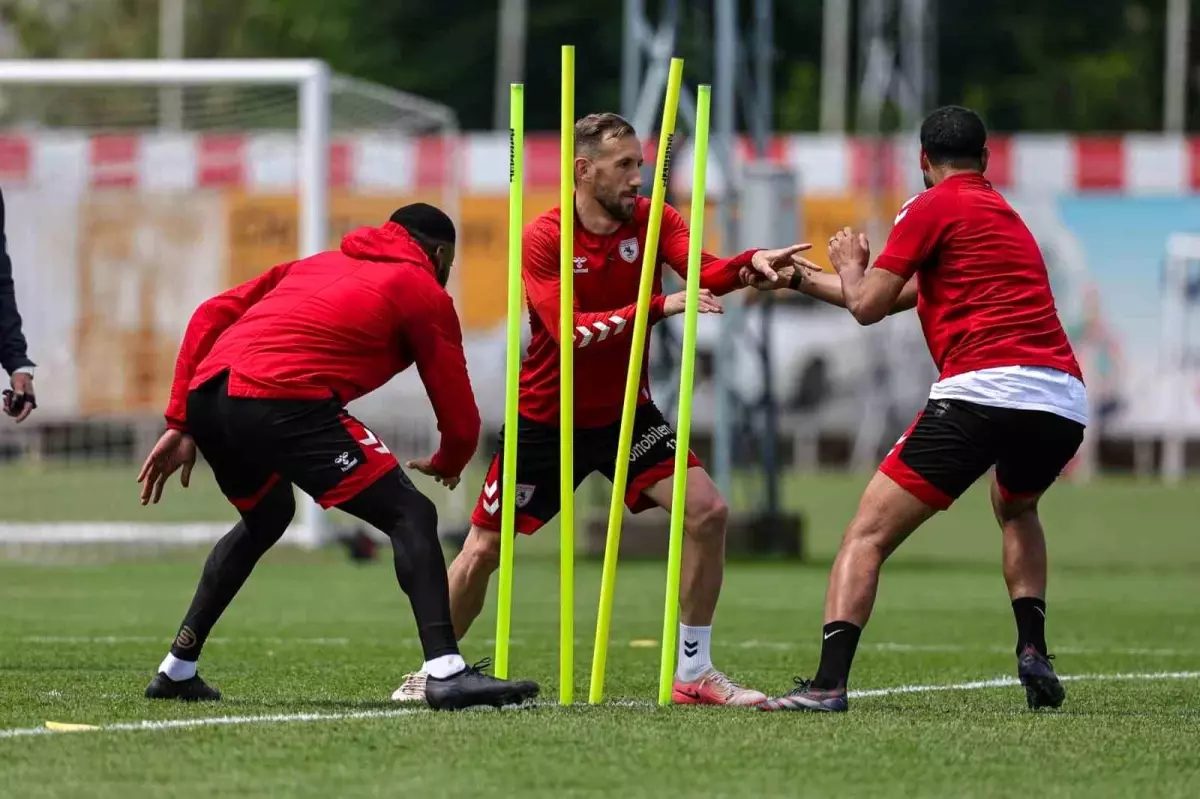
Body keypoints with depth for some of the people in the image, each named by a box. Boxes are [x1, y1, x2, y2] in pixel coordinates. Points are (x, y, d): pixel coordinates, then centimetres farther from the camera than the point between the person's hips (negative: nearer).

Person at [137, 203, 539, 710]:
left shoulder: (320, 264, 33)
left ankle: (177, 671, 36)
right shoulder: (423, 292, 15)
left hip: (207, 394, 7)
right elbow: (460, 419, 13)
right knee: (411, 515, -1)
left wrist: (181, 425, 23)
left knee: (265, 517, 34)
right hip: (286, 400, -7)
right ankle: (446, 672, -18)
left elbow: (210, 315, 25)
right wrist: (446, 465, 36)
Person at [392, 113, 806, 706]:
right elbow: (571, 331, -28)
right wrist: (659, 306, -39)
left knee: (707, 511, -16)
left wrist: (750, 264, -47)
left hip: (625, 414, 3)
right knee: (482, 551, 1)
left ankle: (694, 673, -6)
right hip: (545, 420, -3)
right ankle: (431, 672, 24)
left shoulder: (651, 221, -6)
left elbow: (703, 272, -25)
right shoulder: (542, 238, -16)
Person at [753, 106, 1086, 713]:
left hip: (984, 390, -7)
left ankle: (829, 682, -18)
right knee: (1016, 510, 37)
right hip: (1066, 404, 7)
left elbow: (868, 306, 4)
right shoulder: (1003, 214, 29)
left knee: (868, 534, -3)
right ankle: (1033, 651, 17)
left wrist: (850, 265, 27)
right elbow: (898, 296, 38)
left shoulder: (934, 208, 6)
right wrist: (802, 279, 48)